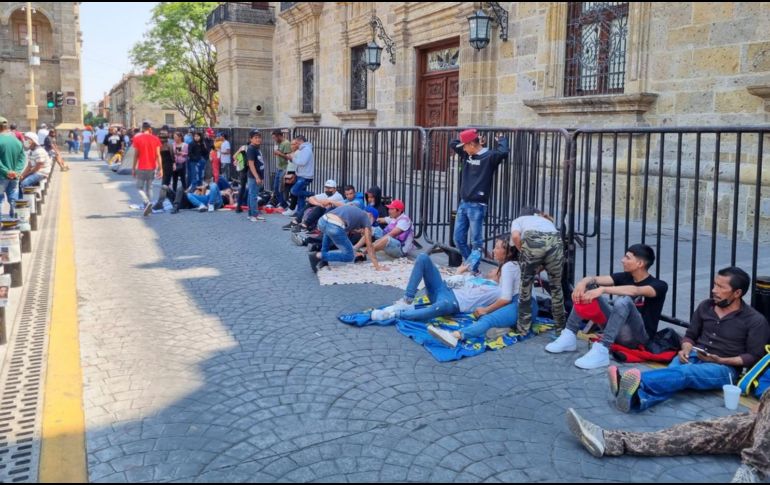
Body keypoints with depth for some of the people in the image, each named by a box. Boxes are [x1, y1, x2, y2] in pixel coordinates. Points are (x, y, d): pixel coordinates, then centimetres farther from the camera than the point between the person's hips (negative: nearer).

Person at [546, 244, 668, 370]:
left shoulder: (659, 285, -10)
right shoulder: (625, 277, 7)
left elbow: (635, 291, -33)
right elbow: (594, 279, -7)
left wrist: (603, 289, -42)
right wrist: (582, 283, -29)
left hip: (639, 336, -6)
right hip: (616, 331, 6)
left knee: (624, 300, -35)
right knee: (588, 288, -4)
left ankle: (601, 350, -40)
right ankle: (570, 336, -11)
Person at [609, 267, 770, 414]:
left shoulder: (755, 320, -1)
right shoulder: (705, 306, 12)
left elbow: (755, 357, -3)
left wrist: (721, 360, -15)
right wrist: (686, 350, -5)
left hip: (725, 368, -3)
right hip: (694, 357, 4)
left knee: (685, 373, -37)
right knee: (672, 374, -33)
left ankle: (639, 382, -66)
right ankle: (636, 398, -65)